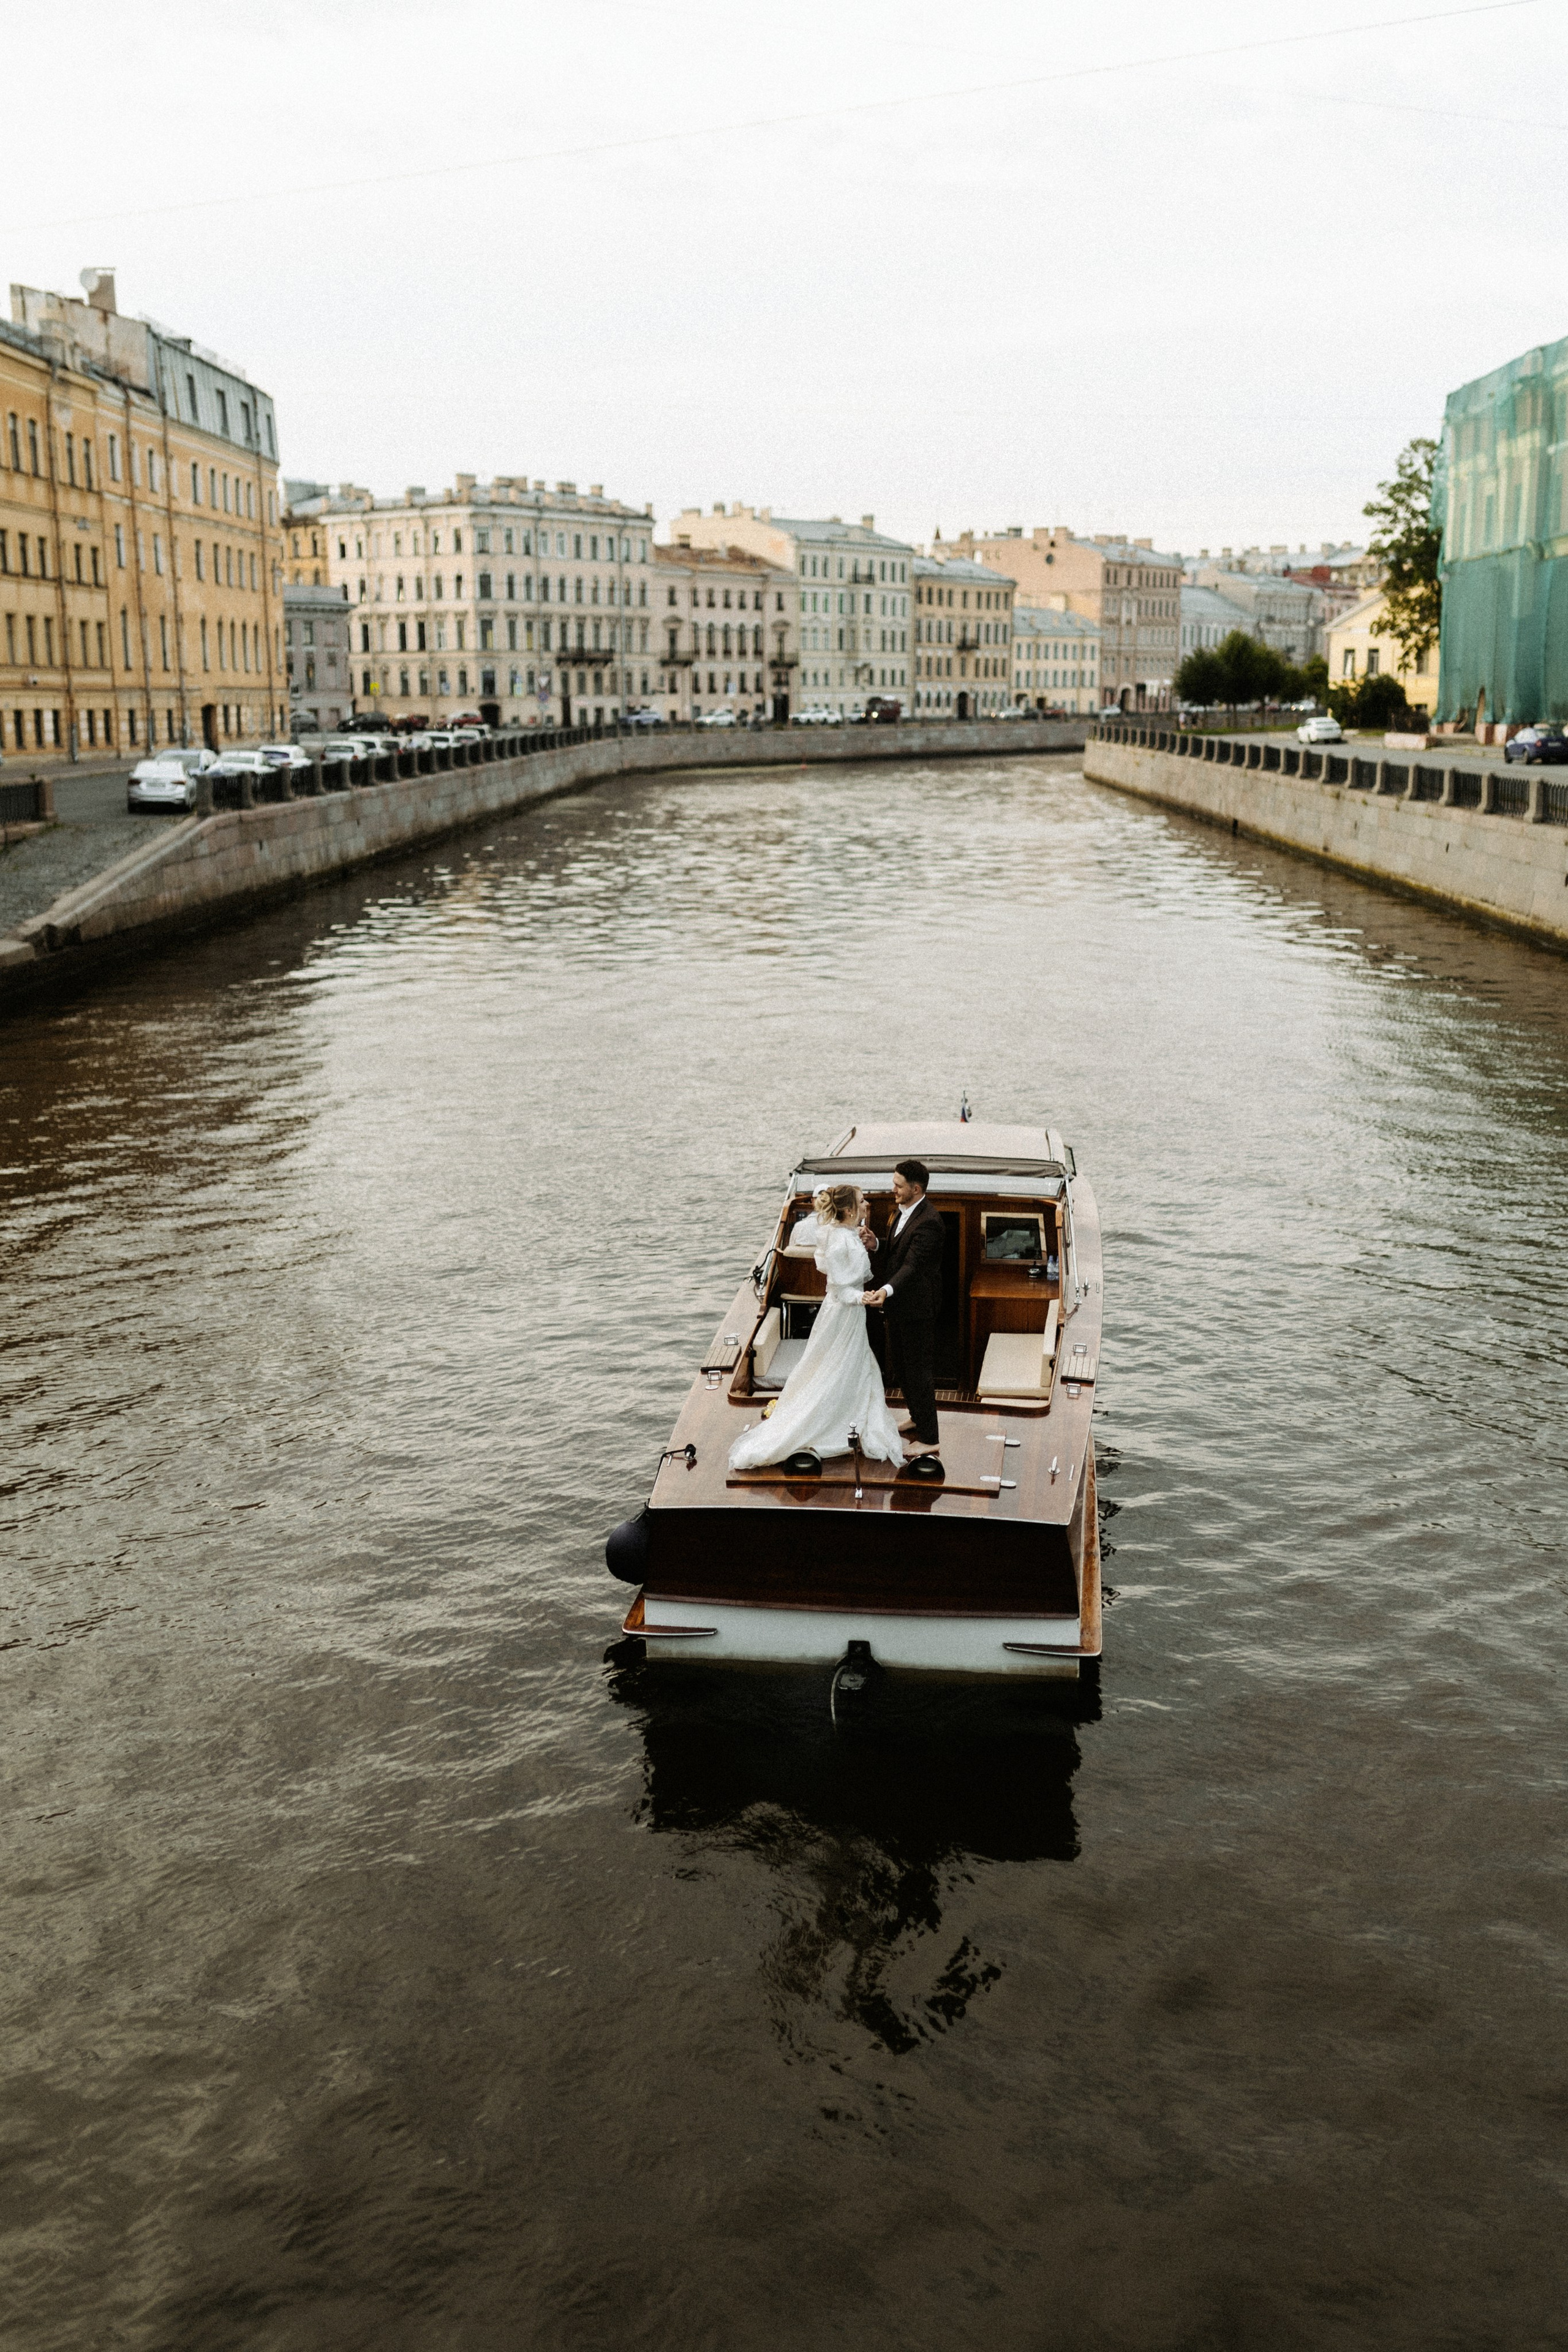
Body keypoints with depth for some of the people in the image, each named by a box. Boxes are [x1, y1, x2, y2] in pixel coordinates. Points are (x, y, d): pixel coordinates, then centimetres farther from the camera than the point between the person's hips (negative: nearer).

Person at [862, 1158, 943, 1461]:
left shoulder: (928, 1222, -24)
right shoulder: (904, 1211, 6)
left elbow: (912, 1265, -32)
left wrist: (887, 1290, -45)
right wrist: (875, 1244, -8)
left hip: (916, 1306, -10)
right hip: (899, 1303, 10)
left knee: (919, 1370, -1)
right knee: (901, 1365, 22)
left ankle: (929, 1438, 9)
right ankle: (918, 1418, 41)